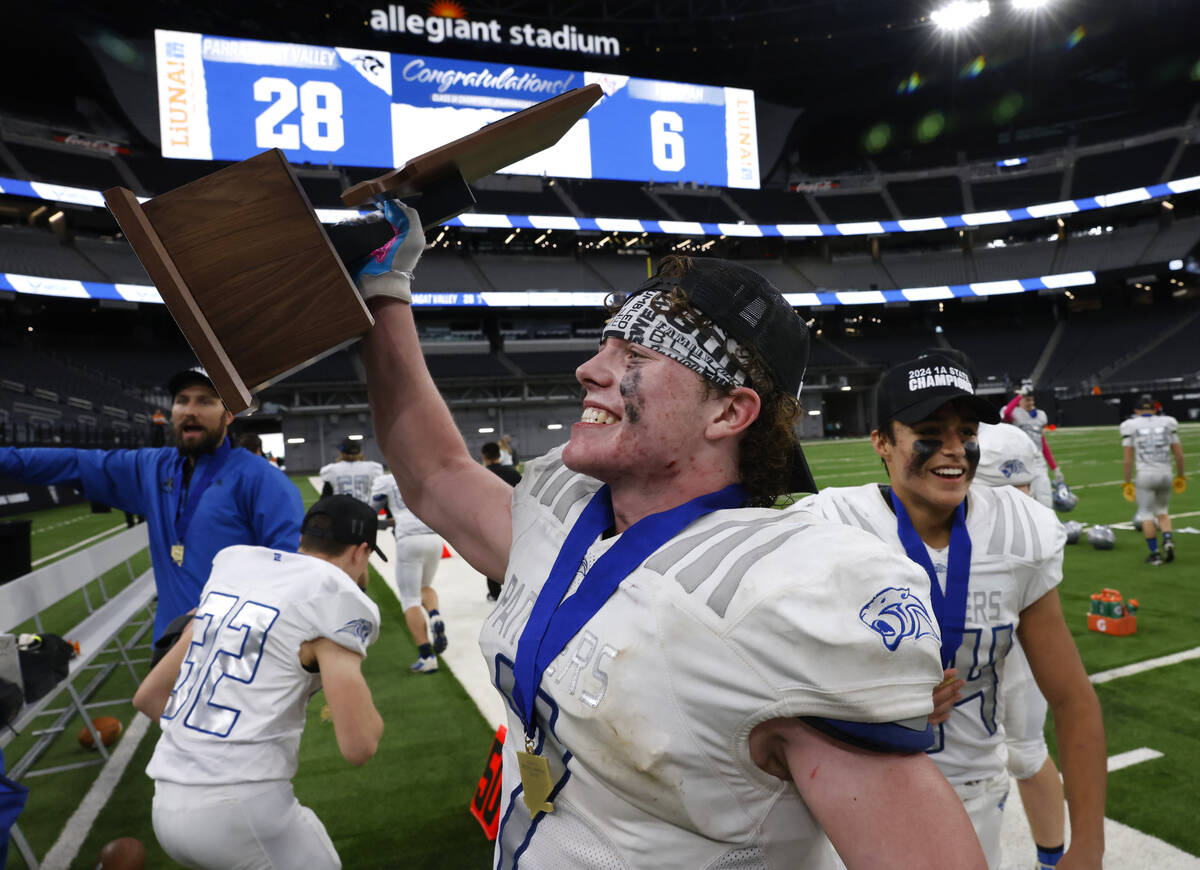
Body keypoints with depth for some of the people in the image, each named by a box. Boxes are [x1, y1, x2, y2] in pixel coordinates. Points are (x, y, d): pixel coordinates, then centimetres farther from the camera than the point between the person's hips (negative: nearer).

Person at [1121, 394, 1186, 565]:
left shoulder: (1131, 426, -1)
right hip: (1165, 474, 3)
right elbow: (1179, 454, 8)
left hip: (1145, 475, -3)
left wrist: (1127, 482, 4)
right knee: (1162, 511, 20)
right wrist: (1181, 476, 20)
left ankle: (1155, 552, 5)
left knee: (1146, 514, 7)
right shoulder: (1168, 423, 7)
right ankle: (1168, 540, -2)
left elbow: (1128, 459, -2)